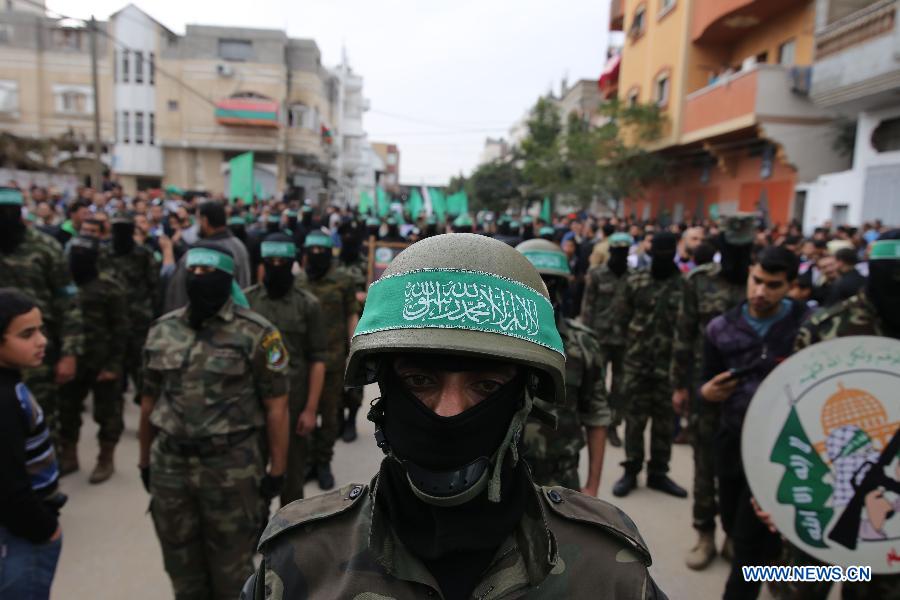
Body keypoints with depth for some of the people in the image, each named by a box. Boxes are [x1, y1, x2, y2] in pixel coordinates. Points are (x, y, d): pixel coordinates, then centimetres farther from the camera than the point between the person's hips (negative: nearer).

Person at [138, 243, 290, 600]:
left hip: (233, 467, -4)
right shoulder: (162, 331, 4)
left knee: (231, 570, 14)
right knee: (182, 568, 21)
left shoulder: (256, 334, -11)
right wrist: (145, 460, 15)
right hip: (169, 465, 5)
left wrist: (277, 470, -9)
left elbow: (276, 406, -9)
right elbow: (150, 400, 12)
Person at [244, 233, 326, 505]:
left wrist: (311, 409, -8)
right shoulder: (246, 299, 0)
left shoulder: (308, 304, -4)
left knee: (292, 474, 12)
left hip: (294, 401, -1)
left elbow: (317, 360, -4)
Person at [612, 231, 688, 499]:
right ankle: (631, 471, 21)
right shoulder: (636, 280, 3)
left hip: (670, 363, 0)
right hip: (637, 361, 0)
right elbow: (621, 316, 5)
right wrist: (636, 338, -3)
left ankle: (658, 472, 26)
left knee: (665, 421, 11)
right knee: (635, 419, 8)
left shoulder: (685, 285, -1)